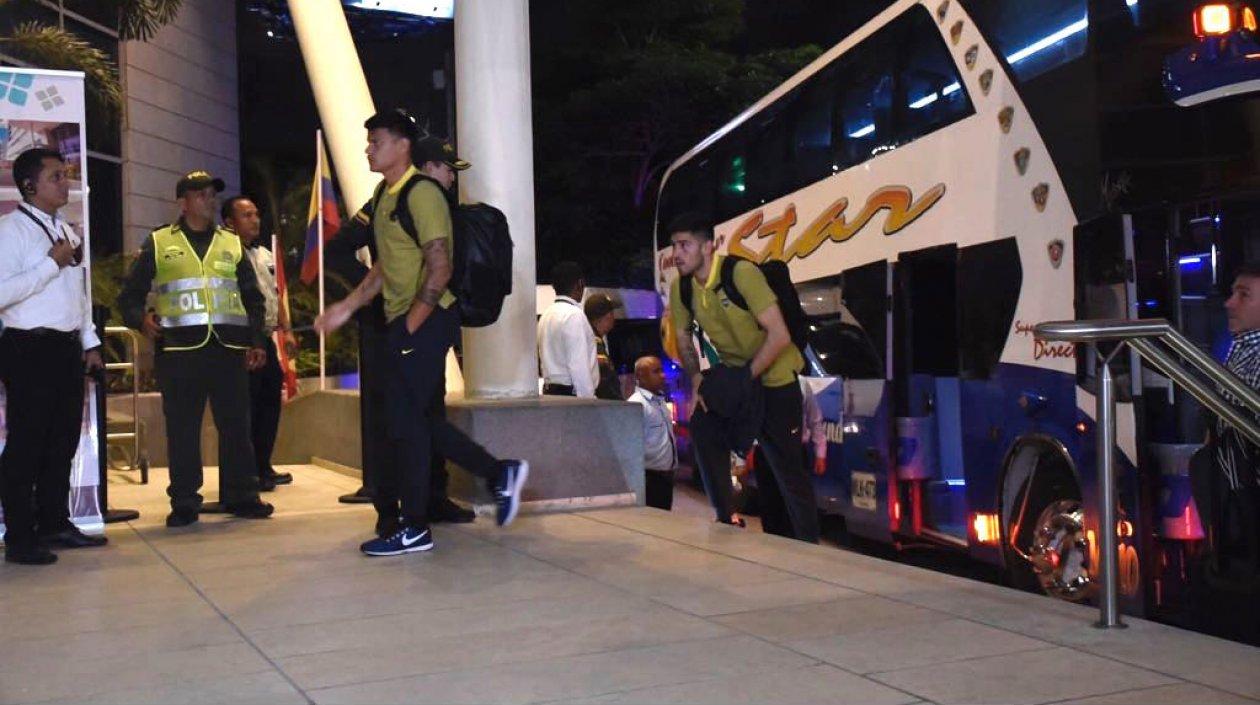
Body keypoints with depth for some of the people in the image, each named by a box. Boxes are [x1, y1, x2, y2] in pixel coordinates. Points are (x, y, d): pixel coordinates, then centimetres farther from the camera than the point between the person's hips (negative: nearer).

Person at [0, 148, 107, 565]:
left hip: (67, 348, 8)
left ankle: (55, 523, 24)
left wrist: (90, 342, 17)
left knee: (63, 440, 13)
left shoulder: (66, 231, 17)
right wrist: (52, 262, -17)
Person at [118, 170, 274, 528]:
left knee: (236, 424, 3)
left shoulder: (232, 244, 18)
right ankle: (184, 503, 9)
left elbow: (253, 298, 18)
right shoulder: (159, 243, 10)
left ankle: (241, 495, 12)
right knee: (181, 428, 1)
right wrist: (141, 319, -11)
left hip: (229, 347, 2)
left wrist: (257, 341, 7)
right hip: (179, 348, -2)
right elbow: (130, 295, 9)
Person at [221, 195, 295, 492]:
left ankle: (263, 467, 22)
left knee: (270, 400, 12)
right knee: (247, 406, -5)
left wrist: (286, 330, 15)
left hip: (266, 339, 9)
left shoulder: (265, 255, 19)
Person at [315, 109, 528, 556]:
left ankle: (414, 529, 4)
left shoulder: (421, 192, -13)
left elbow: (439, 269, -19)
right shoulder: (385, 195, 15)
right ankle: (499, 473, 21)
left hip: (427, 320, -9)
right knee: (416, 418, 12)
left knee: (406, 418, -5)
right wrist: (347, 307, 20)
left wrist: (412, 325, -17)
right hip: (403, 321, 9)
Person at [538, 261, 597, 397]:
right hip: (571, 393, -9)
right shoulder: (574, 315, -12)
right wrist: (588, 401, -16)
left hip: (550, 391, 9)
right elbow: (578, 365, -17)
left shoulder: (546, 315, 14)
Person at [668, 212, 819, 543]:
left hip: (774, 377, -6)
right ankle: (724, 518, 8)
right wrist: (696, 380, -4)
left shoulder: (741, 273, -25)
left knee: (785, 466, -5)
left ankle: (806, 544, 9)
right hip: (732, 377, 6)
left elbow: (779, 336, -27)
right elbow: (683, 339, 10)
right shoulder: (680, 288, -6)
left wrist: (746, 377, -23)